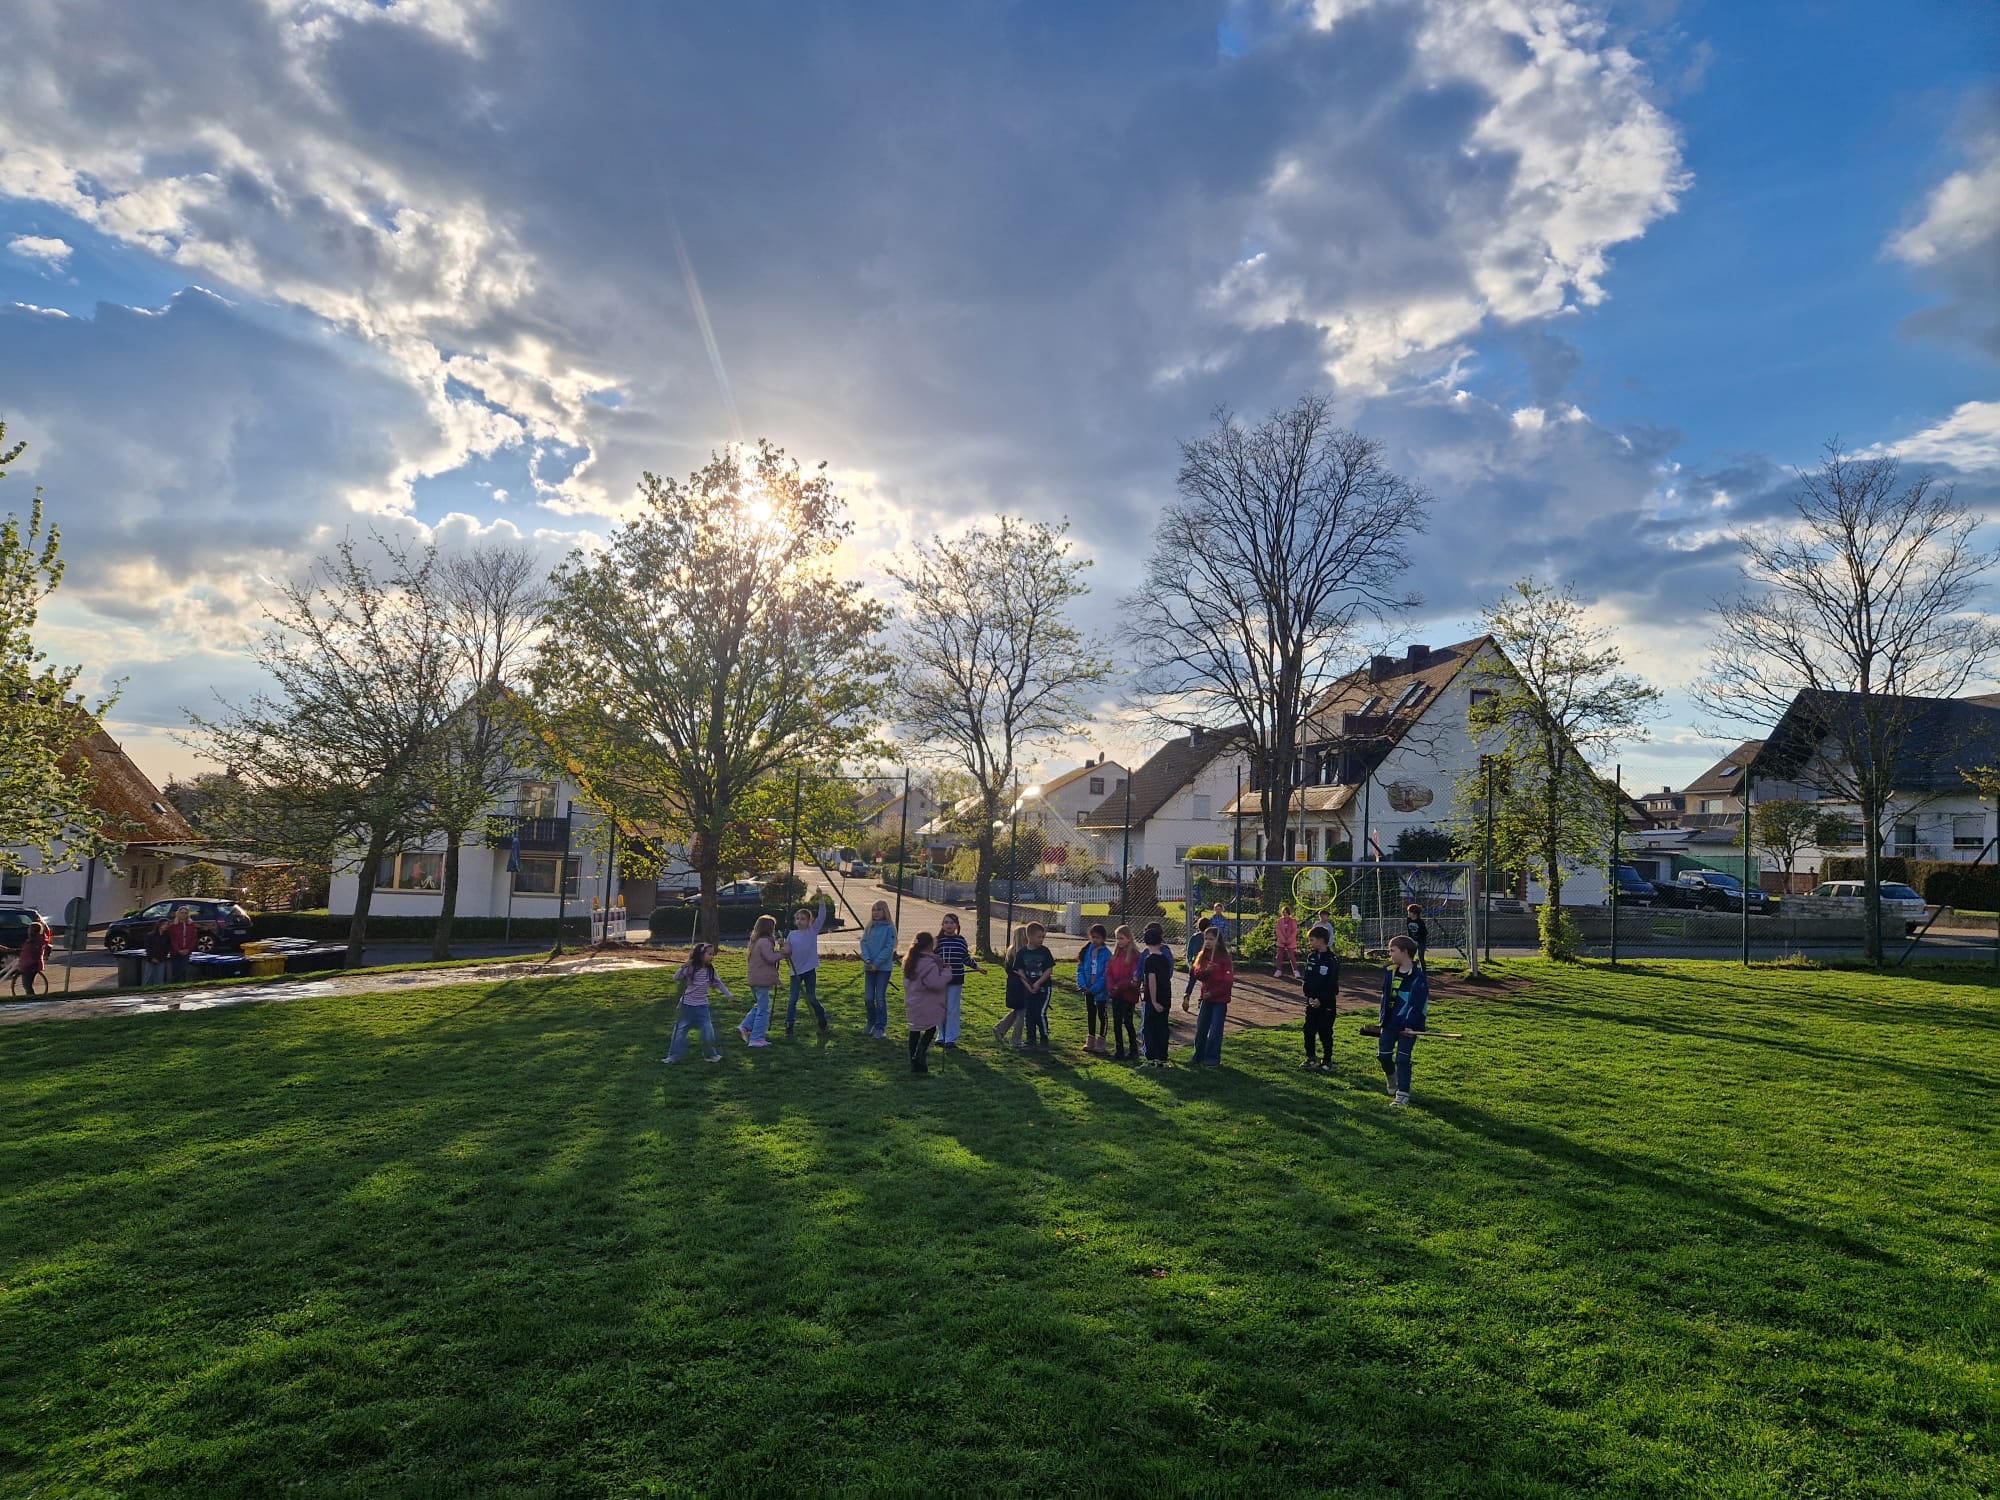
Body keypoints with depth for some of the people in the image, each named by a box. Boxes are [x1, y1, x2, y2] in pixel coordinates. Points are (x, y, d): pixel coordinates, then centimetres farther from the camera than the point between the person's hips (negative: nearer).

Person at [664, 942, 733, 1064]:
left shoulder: (710, 971, -2)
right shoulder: (690, 969, -13)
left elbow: (718, 983, 8)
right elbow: (676, 977, -17)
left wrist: (729, 995, 6)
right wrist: (683, 967, -32)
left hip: (702, 1006, 2)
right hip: (687, 1005, -2)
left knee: (708, 1031, -2)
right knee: (680, 1031, 6)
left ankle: (713, 1054, 16)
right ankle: (673, 1057, 19)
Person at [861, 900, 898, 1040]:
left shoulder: (889, 928, -7)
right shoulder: (869, 927, 8)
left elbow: (889, 948, -12)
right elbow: (863, 943, 3)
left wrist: (876, 963, -15)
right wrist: (867, 959, -13)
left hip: (884, 967, -5)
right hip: (869, 967, 5)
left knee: (880, 997, -5)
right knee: (868, 997, 8)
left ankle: (880, 1027, 1)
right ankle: (871, 1023, 25)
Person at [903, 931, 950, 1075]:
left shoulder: (909, 960, 7)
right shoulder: (928, 963, -22)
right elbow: (936, 983, -25)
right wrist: (947, 971, -10)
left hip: (912, 1003, 7)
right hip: (927, 1005, -7)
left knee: (915, 1031, 13)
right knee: (931, 1029, 10)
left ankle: (914, 1061, 17)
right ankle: (919, 1056, -6)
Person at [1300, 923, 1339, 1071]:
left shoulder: (1333, 959, -13)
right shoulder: (1311, 957, 5)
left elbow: (1333, 984, -14)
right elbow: (1307, 979, 7)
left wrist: (1321, 1000, -16)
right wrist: (1309, 996, -5)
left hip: (1327, 1003, -6)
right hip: (1311, 1002, 6)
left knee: (1325, 1032, 2)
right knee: (1309, 1030, 9)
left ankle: (1327, 1060, 14)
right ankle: (1310, 1058, 22)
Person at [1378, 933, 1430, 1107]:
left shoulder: (1418, 977, -14)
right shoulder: (1390, 972, 6)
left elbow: (1418, 1004, -16)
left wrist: (1411, 1025, -20)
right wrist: (1383, 1018, 11)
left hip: (1408, 1026, -6)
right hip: (1390, 1023, 6)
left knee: (1402, 1059, -4)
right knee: (1383, 1055, 10)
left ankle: (1403, 1094, 5)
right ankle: (1391, 1079, 38)